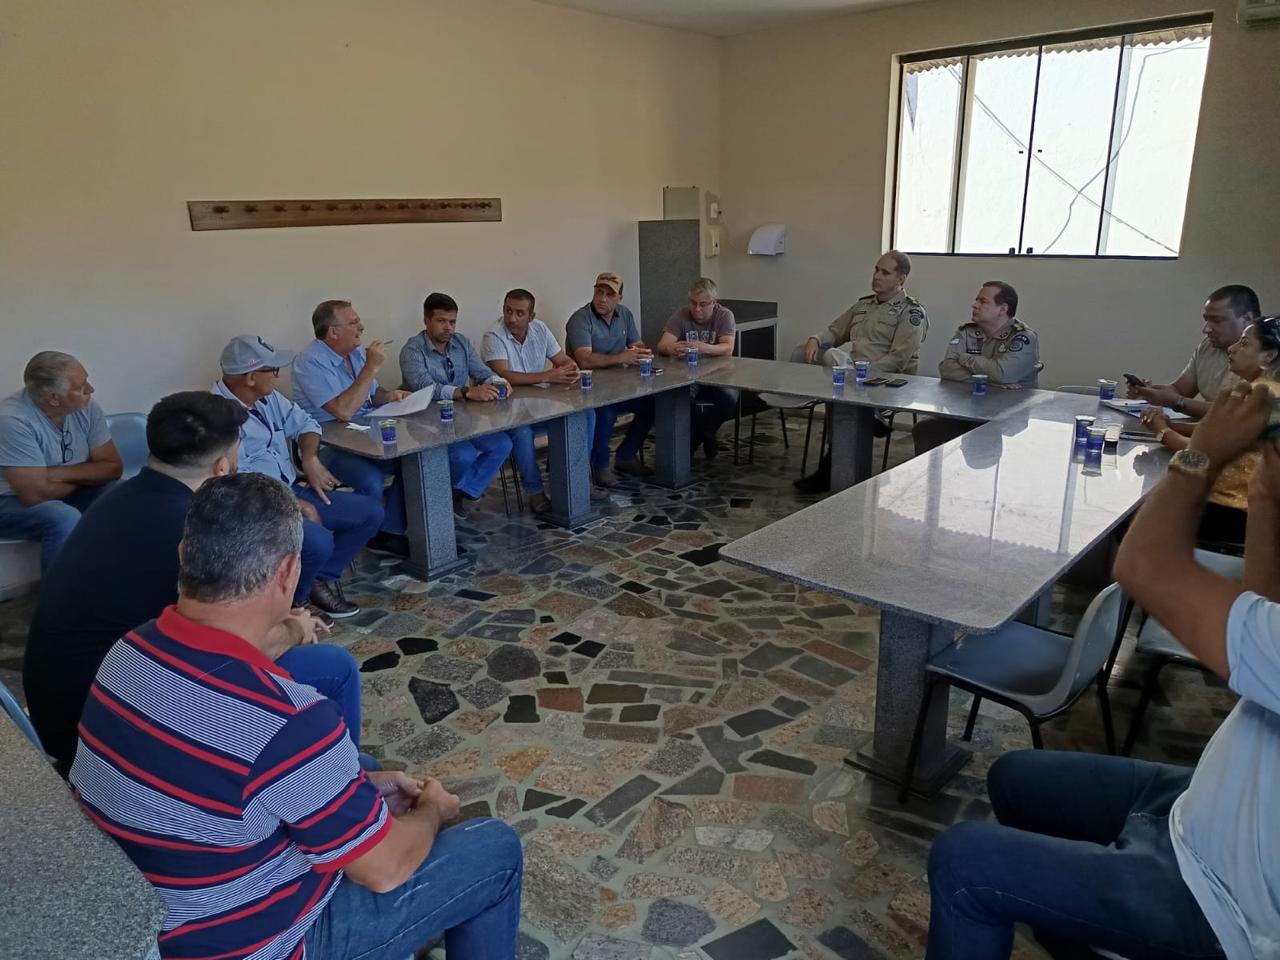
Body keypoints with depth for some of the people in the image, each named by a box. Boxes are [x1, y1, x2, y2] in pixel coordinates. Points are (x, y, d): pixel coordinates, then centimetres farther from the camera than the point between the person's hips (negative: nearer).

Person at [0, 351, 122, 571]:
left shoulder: (86, 406, -10)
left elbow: (113, 467, -6)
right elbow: (36, 495, -28)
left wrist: (62, 473, -21)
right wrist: (86, 475, -12)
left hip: (69, 494, 6)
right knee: (67, 519, -33)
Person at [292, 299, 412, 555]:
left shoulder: (356, 353, 10)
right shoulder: (311, 362, -16)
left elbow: (372, 394, 25)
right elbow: (343, 411, -27)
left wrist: (390, 395, 0)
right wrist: (372, 367, -22)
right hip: (328, 446, -8)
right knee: (371, 480, -32)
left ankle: (391, 531, -3)